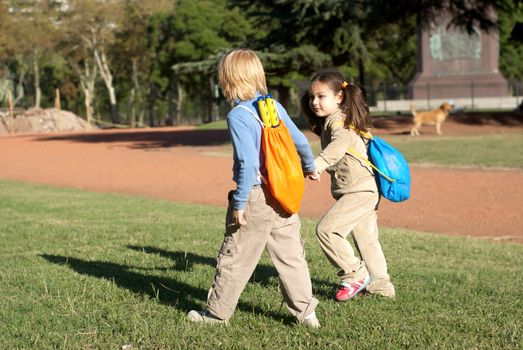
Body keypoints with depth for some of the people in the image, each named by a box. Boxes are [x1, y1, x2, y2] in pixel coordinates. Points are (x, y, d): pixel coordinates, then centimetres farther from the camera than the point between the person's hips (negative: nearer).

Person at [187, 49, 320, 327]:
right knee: (290, 255, 11)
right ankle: (305, 310, 14)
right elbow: (300, 141, 16)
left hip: (255, 198, -6)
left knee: (235, 258, 5)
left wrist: (239, 202, -15)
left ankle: (217, 312, 16)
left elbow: (247, 163, -21)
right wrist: (309, 166, 37)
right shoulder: (275, 107, 6)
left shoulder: (238, 116, -15)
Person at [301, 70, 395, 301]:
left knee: (326, 229, -15)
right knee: (366, 238, 17)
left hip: (360, 189, -11)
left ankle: (355, 274, -4)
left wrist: (317, 165, -49)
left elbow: (339, 144, -36)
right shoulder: (327, 122, 16)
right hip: (363, 189, 11)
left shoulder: (338, 121, -16)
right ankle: (380, 285, 28)